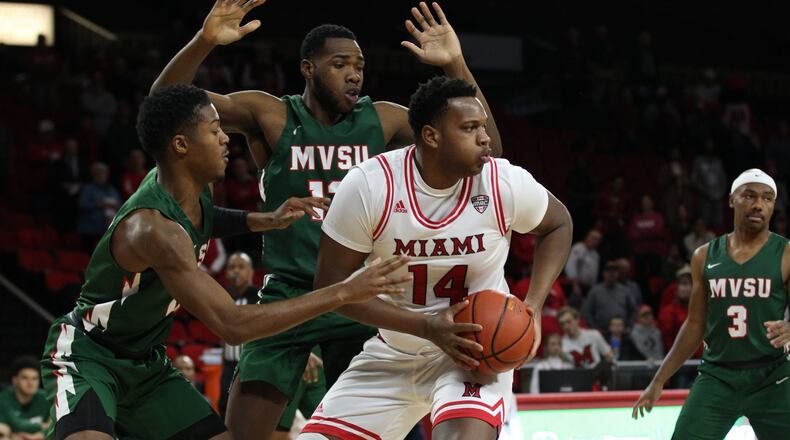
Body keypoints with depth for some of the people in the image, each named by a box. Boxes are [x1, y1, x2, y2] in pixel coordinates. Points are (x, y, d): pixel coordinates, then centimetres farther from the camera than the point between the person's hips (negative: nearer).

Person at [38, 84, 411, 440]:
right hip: (86, 355, -9)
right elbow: (233, 325, -38)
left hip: (146, 363, 9)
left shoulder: (196, 191, -5)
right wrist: (344, 293, -39)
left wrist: (265, 220, 4)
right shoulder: (154, 228, -32)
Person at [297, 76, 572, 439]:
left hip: (477, 349, -2)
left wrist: (532, 308, -9)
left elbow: (558, 224, 6)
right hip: (392, 354, 2)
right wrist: (426, 326, -23)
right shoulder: (368, 185, -19)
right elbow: (331, 285, -14)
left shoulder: (505, 184, -16)